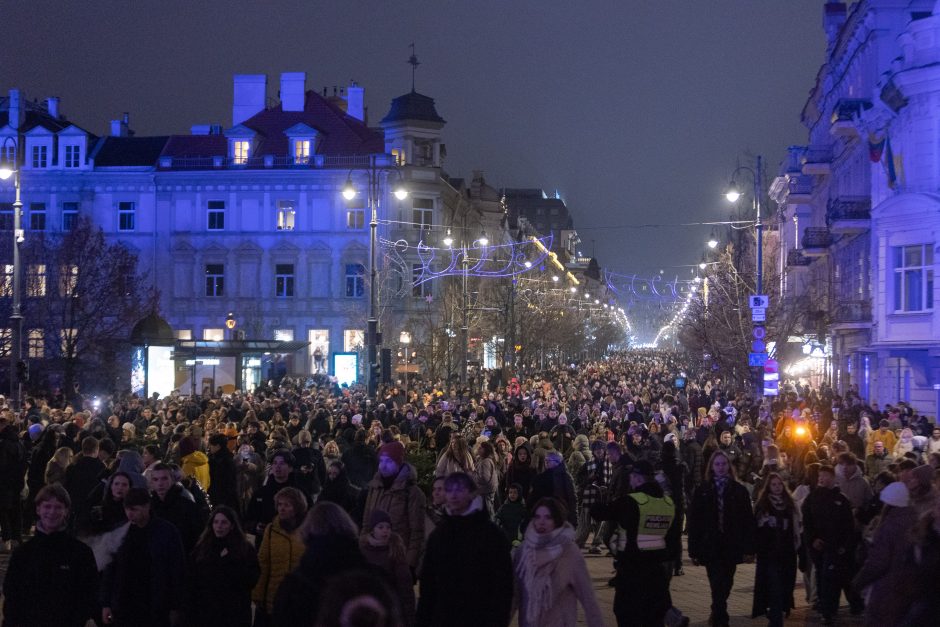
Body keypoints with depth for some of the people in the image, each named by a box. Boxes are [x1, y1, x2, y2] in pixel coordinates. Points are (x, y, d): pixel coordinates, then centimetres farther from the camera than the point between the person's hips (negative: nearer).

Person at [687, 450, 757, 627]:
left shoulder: (739, 491, 4)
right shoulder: (702, 491, 3)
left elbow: (748, 520, 2)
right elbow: (693, 522, 2)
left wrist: (749, 548, -3)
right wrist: (694, 550, -2)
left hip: (731, 547, 1)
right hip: (710, 547, -1)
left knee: (724, 586, 11)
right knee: (718, 586, -9)